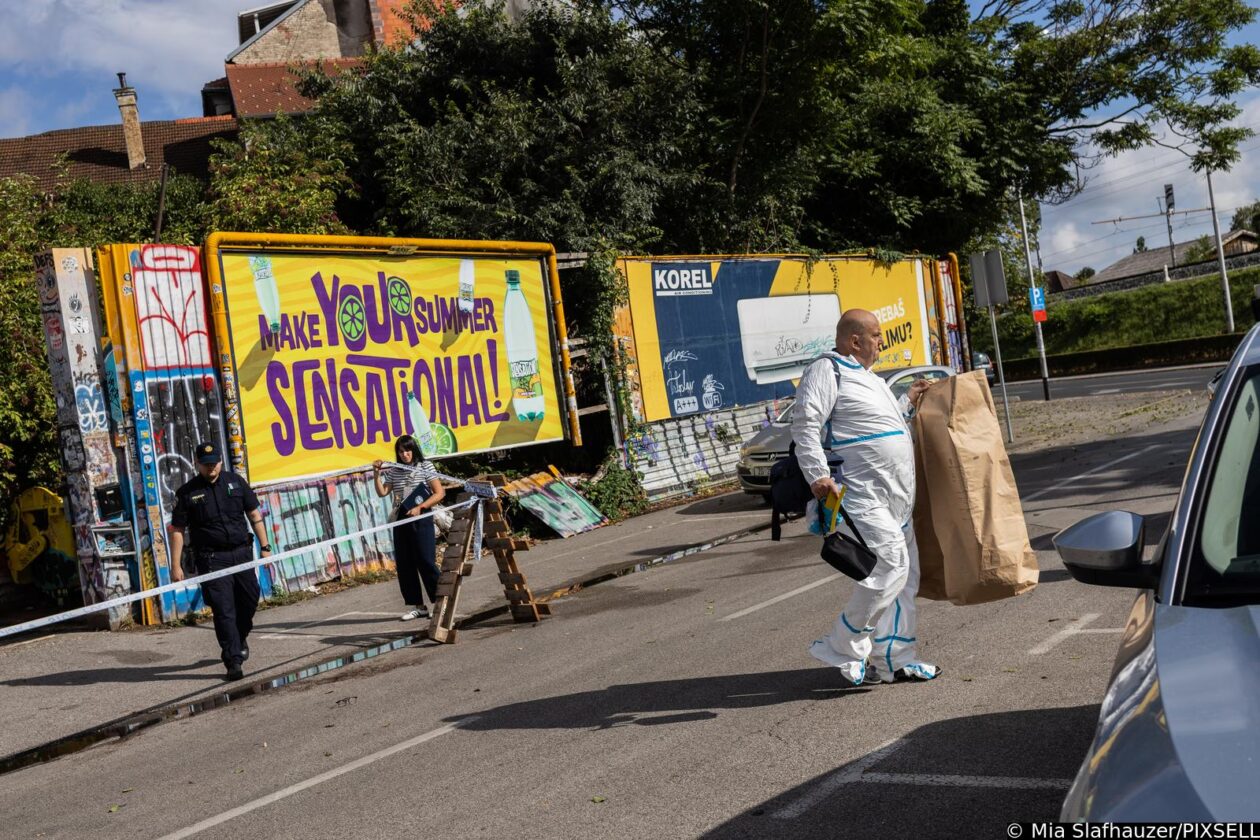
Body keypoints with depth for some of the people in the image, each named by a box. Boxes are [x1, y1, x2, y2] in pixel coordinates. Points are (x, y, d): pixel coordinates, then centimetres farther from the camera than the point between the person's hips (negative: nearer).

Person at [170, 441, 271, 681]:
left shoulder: (235, 482, 7)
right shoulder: (187, 493, -2)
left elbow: (254, 514, 11)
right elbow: (177, 530, -1)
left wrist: (264, 546, 7)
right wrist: (176, 565, -6)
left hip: (242, 553, 4)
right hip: (212, 559, -3)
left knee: (250, 600, 11)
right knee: (223, 610, -7)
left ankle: (240, 639, 39)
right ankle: (233, 661, -4)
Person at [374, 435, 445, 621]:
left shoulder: (425, 466, -1)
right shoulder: (393, 471, 10)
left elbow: (440, 493, -6)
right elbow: (382, 492, 4)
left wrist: (420, 507, -14)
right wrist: (377, 474, -8)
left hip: (421, 520, -5)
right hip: (401, 521, 5)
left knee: (426, 562, -8)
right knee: (404, 565, 5)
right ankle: (415, 606, 14)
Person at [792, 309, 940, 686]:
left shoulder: (867, 377, 23)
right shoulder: (827, 369, -9)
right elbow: (805, 423, -20)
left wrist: (908, 403, 30)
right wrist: (817, 475, -27)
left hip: (895, 498, 10)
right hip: (862, 496, -10)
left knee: (904, 573, 11)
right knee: (891, 565, -17)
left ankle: (893, 659, 19)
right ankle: (842, 649, -6)